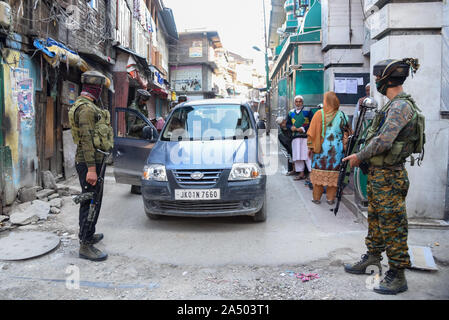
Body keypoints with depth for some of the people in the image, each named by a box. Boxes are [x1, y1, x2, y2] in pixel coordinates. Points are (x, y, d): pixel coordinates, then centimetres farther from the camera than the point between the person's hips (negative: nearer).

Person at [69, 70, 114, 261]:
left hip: (94, 160, 11)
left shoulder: (86, 105, 17)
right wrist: (91, 168, -25)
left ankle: (88, 235, 34)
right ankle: (85, 246, 0)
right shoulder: (86, 108, -17)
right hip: (90, 161, -11)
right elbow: (86, 139, -23)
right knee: (91, 203, -6)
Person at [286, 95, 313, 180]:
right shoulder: (291, 112, 16)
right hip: (295, 137, 5)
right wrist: (291, 127, -2)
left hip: (305, 136, -5)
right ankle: (301, 173, 12)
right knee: (297, 155, 5)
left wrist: (304, 128, -16)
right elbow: (288, 124, 19)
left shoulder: (307, 111, 2)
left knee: (308, 154, -9)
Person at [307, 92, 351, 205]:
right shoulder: (341, 115, 1)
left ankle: (317, 197, 14)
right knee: (333, 173, 8)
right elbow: (347, 132, 8)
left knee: (319, 172, 7)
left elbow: (311, 133, -3)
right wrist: (344, 145, 17)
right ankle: (331, 198, 14)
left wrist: (310, 147, 4)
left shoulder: (319, 114, -5)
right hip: (336, 149, 2)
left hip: (321, 148, -1)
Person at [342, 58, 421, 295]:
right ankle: (372, 258, 37)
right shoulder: (394, 105, 13)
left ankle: (398, 277, 11)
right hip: (378, 173, 10)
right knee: (375, 220, 21)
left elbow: (383, 142, -27)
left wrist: (359, 156, -14)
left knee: (392, 226, -1)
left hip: (389, 177, -10)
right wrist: (361, 156, 10)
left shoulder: (401, 106, -19)